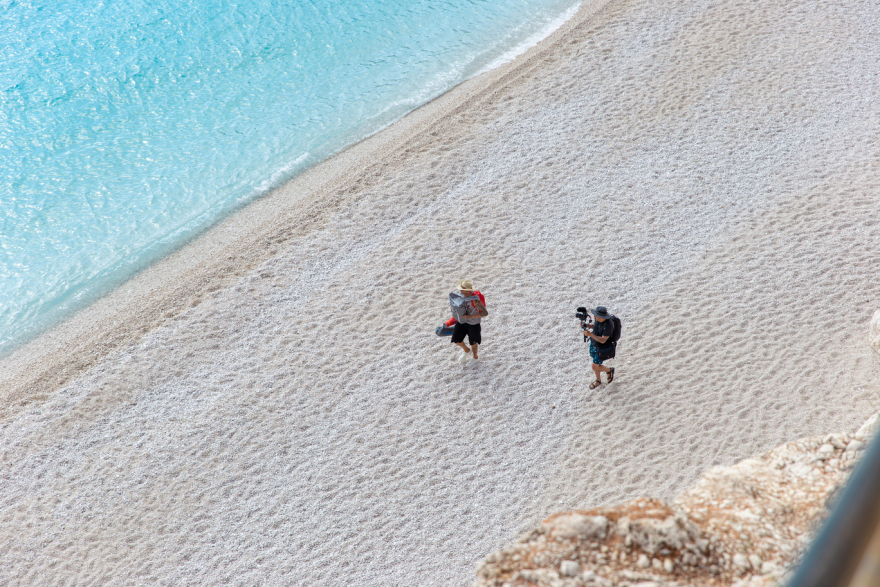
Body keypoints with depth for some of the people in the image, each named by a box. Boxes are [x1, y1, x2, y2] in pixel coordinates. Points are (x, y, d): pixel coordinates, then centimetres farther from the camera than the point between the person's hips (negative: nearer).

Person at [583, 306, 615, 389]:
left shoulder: (608, 325, -35)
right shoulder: (598, 320, -14)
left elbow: (603, 340, -34)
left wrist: (590, 334, -43)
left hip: (602, 348, -7)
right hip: (593, 344, 7)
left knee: (595, 367, 4)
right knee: (595, 364, 23)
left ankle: (609, 370, 32)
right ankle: (598, 381, 46)